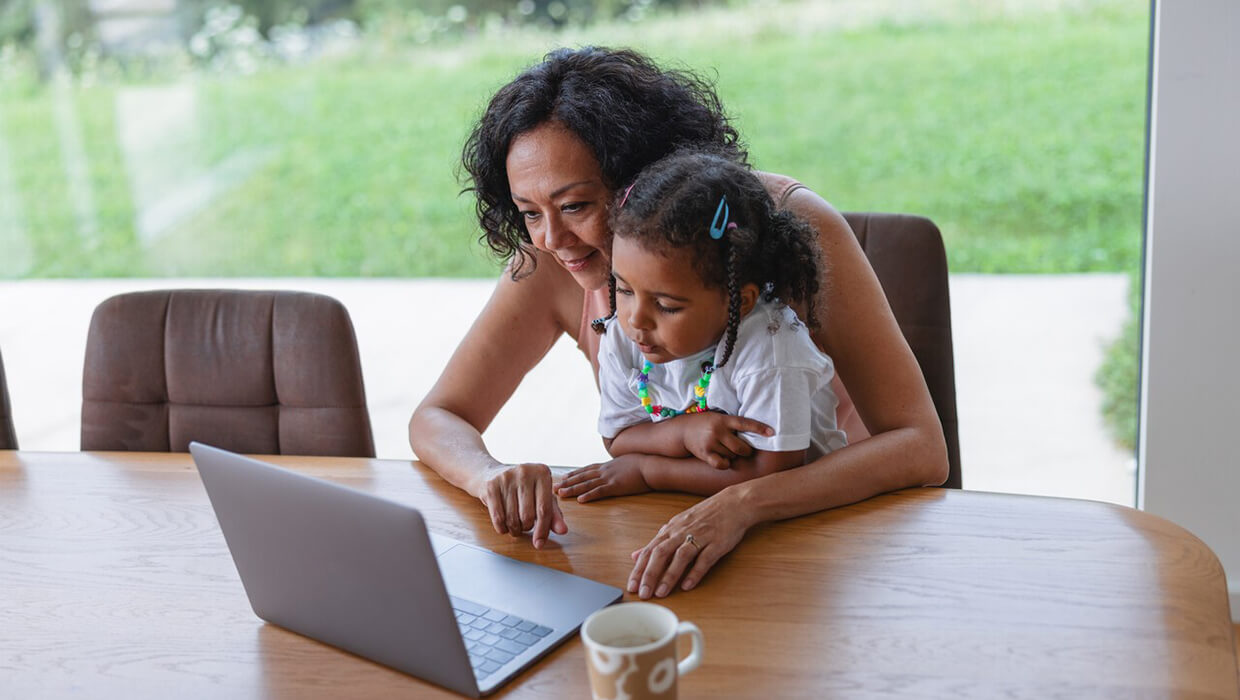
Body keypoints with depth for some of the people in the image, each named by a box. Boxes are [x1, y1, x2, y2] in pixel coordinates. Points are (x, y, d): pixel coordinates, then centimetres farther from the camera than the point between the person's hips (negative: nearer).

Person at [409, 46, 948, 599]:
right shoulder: (549, 264, -12)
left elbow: (920, 448, -26)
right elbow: (437, 418, -3)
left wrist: (742, 503, -43)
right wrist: (492, 476, -28)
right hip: (671, 534, 2)